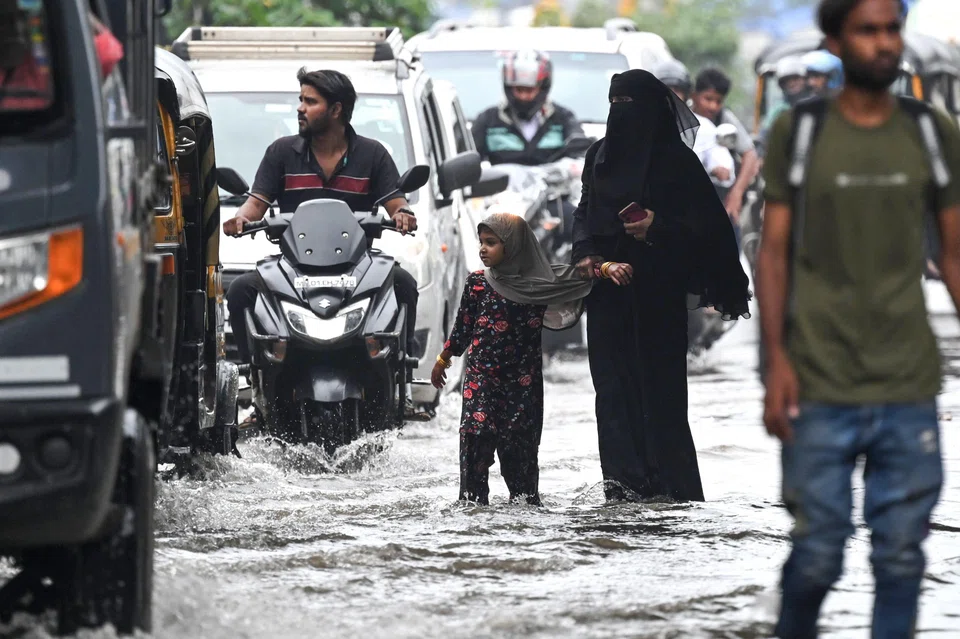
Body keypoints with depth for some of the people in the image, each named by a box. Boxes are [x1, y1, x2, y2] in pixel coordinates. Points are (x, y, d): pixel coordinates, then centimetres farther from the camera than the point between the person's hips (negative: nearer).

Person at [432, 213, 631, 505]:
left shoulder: (539, 281, 1)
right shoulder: (477, 283, 5)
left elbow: (577, 276, -4)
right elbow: (462, 326, 14)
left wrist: (606, 268, -22)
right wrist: (444, 358, 21)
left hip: (523, 379, 0)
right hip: (481, 374, 0)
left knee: (520, 438, 2)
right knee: (476, 430, -13)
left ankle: (525, 498, 14)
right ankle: (472, 498, -9)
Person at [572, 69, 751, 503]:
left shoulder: (674, 159, -5)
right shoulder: (600, 155, 12)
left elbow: (707, 223, -6)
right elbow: (585, 212, 18)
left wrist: (658, 228, -22)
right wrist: (585, 251, -1)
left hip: (655, 291, -5)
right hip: (608, 290, 5)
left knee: (658, 383, -6)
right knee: (614, 382, 0)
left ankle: (670, 481, -2)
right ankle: (624, 479, 0)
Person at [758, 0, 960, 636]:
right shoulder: (797, 132, 1)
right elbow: (774, 254, 2)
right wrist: (776, 360, -6)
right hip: (821, 389, -2)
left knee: (902, 557, 1)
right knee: (818, 555, 0)